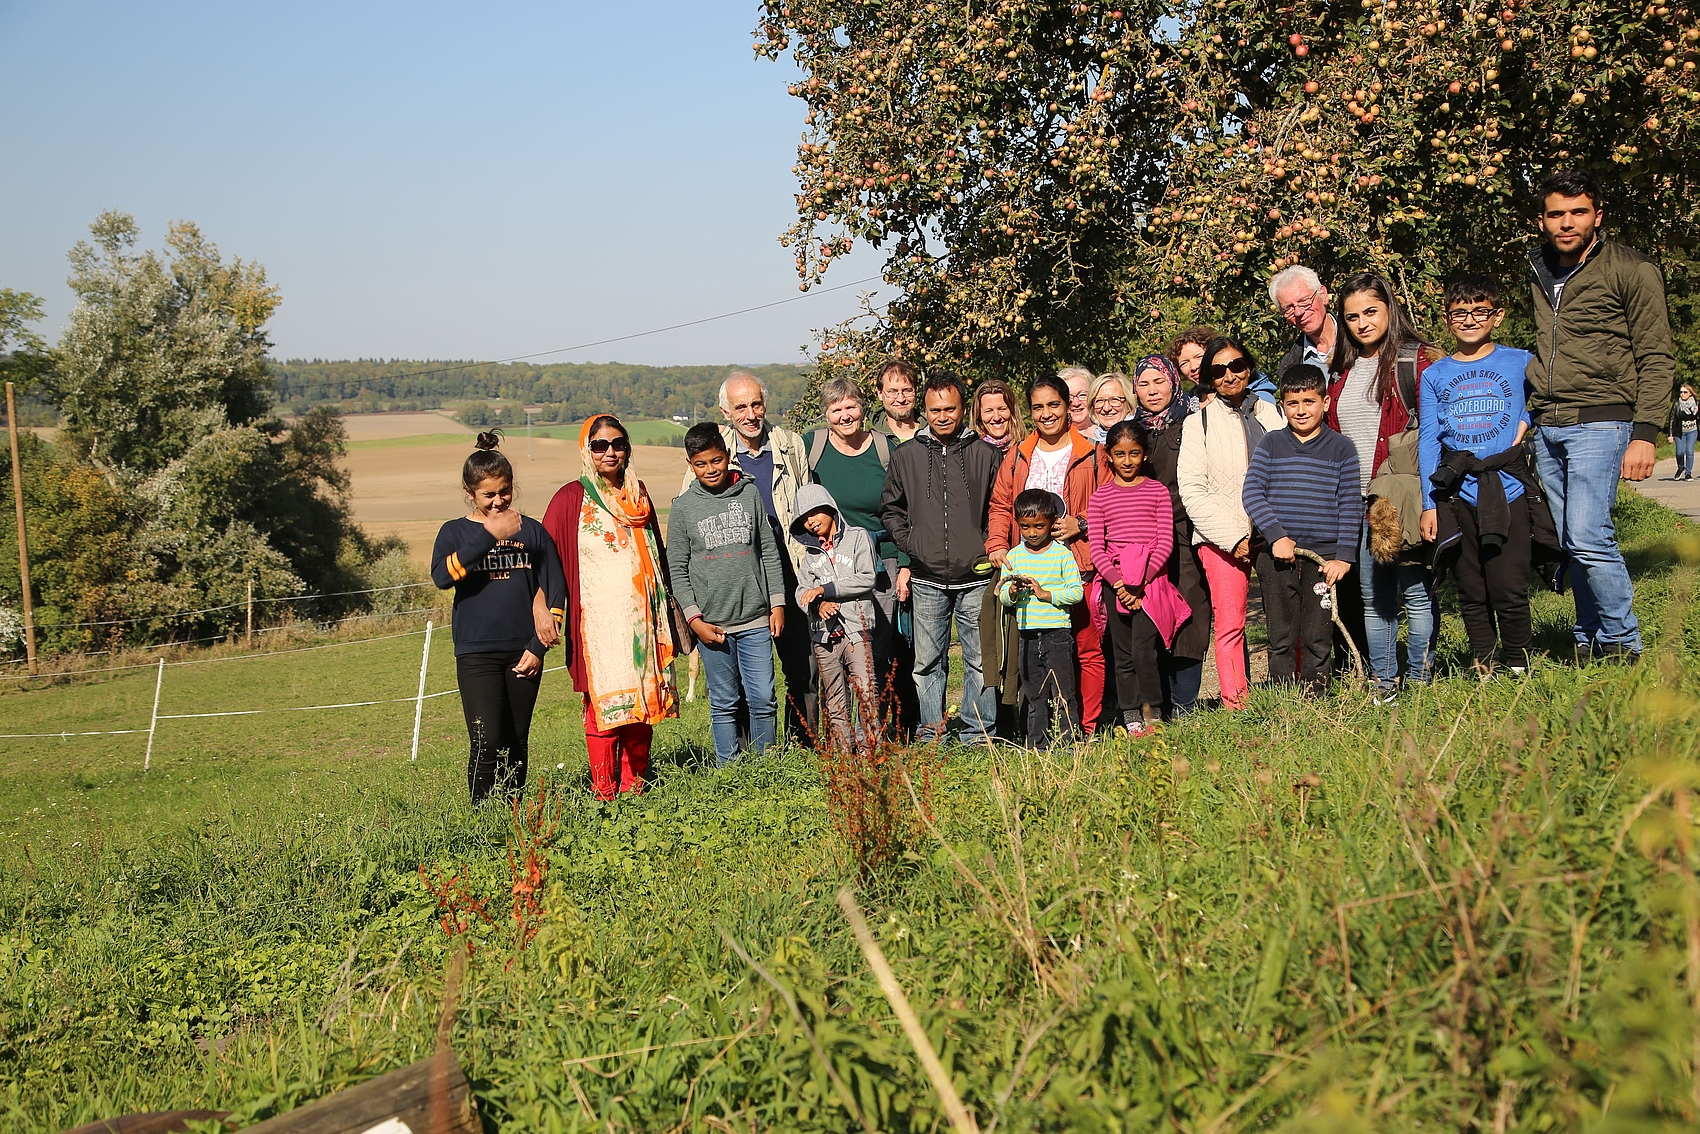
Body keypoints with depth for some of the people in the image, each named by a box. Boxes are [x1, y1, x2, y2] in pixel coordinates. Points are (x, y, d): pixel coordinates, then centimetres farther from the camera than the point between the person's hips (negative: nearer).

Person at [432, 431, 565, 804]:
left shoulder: (531, 531, 8)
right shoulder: (456, 532, 3)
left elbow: (555, 588, 7)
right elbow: (441, 576, -17)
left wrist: (539, 646, -1)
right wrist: (489, 535, -23)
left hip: (524, 652, 2)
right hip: (477, 654, -2)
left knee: (517, 744, 8)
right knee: (487, 742, -12)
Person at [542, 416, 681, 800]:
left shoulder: (639, 496, 14)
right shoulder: (571, 499, -2)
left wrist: (666, 615, 20)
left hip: (642, 617, 5)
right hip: (599, 621, -5)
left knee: (644, 702, 5)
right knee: (604, 703, -8)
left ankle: (635, 782, 16)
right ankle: (604, 793, -1)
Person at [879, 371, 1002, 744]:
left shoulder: (985, 454, 6)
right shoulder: (906, 456, 8)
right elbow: (890, 508, 17)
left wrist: (991, 549, 1)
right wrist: (909, 542, 5)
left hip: (976, 579, -1)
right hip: (927, 581, 1)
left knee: (981, 661, 2)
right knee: (928, 663, 4)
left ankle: (978, 734, 11)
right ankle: (931, 734, 13)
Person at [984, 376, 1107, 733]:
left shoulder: (1091, 455, 6)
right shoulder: (1017, 457, 15)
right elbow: (1000, 506, 14)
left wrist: (1080, 523, -10)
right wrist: (997, 545, -2)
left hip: (1079, 568, -2)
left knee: (1088, 648, -3)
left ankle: (1087, 728, 5)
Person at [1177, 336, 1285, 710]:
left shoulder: (1271, 414, 16)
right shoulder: (1199, 423, 7)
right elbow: (1192, 491, 0)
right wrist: (1234, 537, -10)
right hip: (1221, 537, -2)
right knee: (1230, 625, -7)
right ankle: (1235, 706, -4)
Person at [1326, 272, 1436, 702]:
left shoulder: (1417, 360, -2)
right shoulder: (1342, 370, 15)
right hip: (1358, 502, 6)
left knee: (1416, 593, -1)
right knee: (1373, 598, 9)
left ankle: (1419, 680, 7)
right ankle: (1382, 683, 16)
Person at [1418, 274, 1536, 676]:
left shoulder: (1520, 362, 5)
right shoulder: (1434, 375, 8)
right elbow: (1428, 442, 7)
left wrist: (1527, 420, 2)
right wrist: (1428, 504, 2)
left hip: (1506, 489, -2)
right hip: (1456, 495, 2)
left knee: (1509, 590, -5)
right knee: (1471, 593, 6)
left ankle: (1517, 669, 11)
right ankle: (1485, 669, 15)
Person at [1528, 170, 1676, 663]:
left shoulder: (1632, 270, -2)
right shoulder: (1540, 273, 15)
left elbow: (1656, 359, -5)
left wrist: (1645, 433, -14)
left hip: (1599, 423, -6)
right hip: (1546, 428, 6)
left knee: (1589, 537, -15)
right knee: (1570, 542, 5)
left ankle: (1622, 641, 0)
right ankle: (1589, 641, 15)